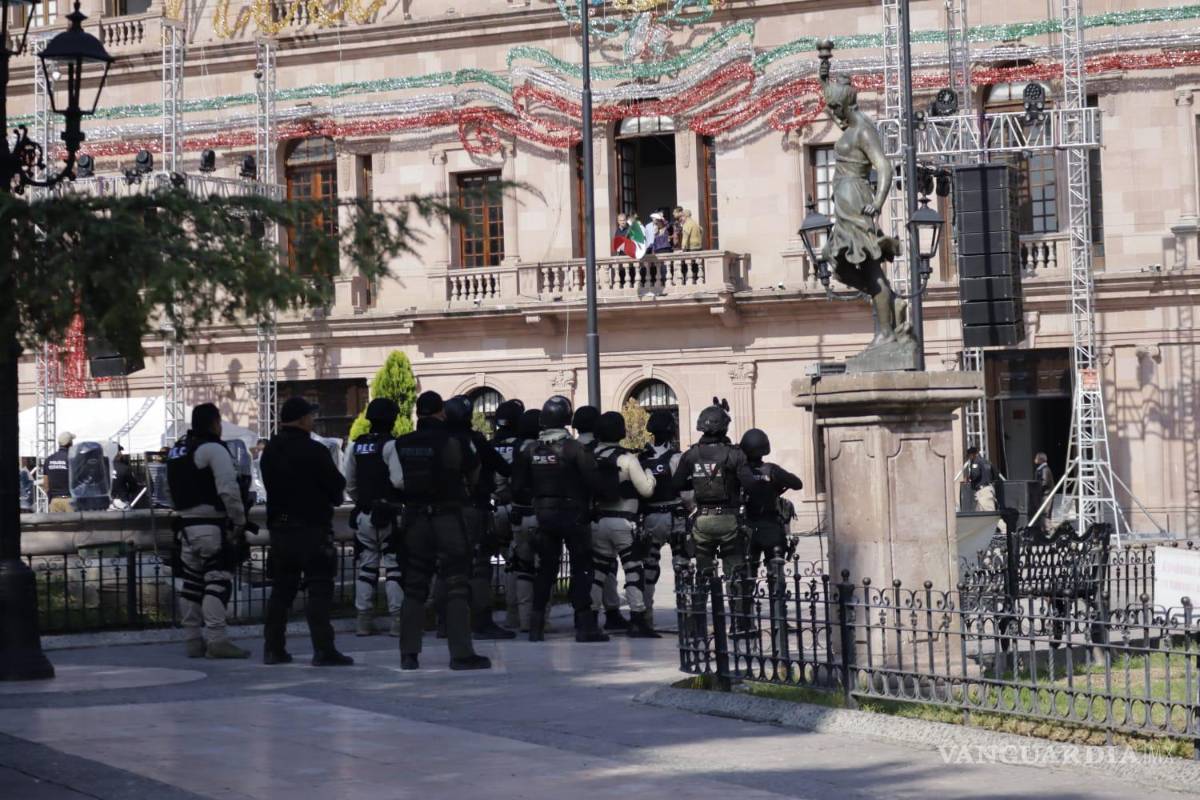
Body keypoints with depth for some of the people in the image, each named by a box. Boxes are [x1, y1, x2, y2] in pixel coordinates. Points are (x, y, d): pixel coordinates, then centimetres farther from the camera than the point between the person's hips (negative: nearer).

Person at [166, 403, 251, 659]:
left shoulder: (176, 451, 17)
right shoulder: (213, 449, -10)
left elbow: (175, 489, 18)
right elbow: (229, 490, -17)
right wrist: (239, 522, -10)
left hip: (185, 523, 8)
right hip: (212, 525, -8)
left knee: (193, 581, 12)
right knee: (218, 581, -10)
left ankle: (193, 640, 14)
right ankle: (216, 639, -17)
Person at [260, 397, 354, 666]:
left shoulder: (270, 451, 8)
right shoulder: (313, 451, -14)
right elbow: (337, 485, -9)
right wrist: (332, 498, 11)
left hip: (280, 527, 7)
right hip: (312, 527, -7)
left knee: (282, 588, 14)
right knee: (319, 588, -5)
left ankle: (273, 648, 16)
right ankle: (323, 649, -10)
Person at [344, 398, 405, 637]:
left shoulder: (356, 446, 8)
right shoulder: (390, 445, -12)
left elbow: (348, 482, 11)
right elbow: (399, 481, -19)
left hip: (363, 515, 6)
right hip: (388, 514, -6)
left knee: (366, 566, 11)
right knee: (394, 566, -2)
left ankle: (364, 620, 12)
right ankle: (398, 620, -5)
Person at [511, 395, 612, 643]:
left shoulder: (531, 451, 1)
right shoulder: (574, 448, -15)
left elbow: (518, 485, 5)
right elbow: (594, 480, -16)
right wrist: (607, 493, 3)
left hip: (544, 516, 5)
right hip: (573, 515, -5)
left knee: (546, 567, 14)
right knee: (581, 567, 0)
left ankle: (536, 623, 12)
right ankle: (584, 624, -5)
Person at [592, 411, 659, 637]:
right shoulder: (627, 458, -9)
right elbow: (646, 490, -9)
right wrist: (649, 474, 8)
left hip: (597, 522, 5)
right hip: (623, 522, -5)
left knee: (598, 570, 12)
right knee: (634, 570, -1)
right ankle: (637, 621, -5)